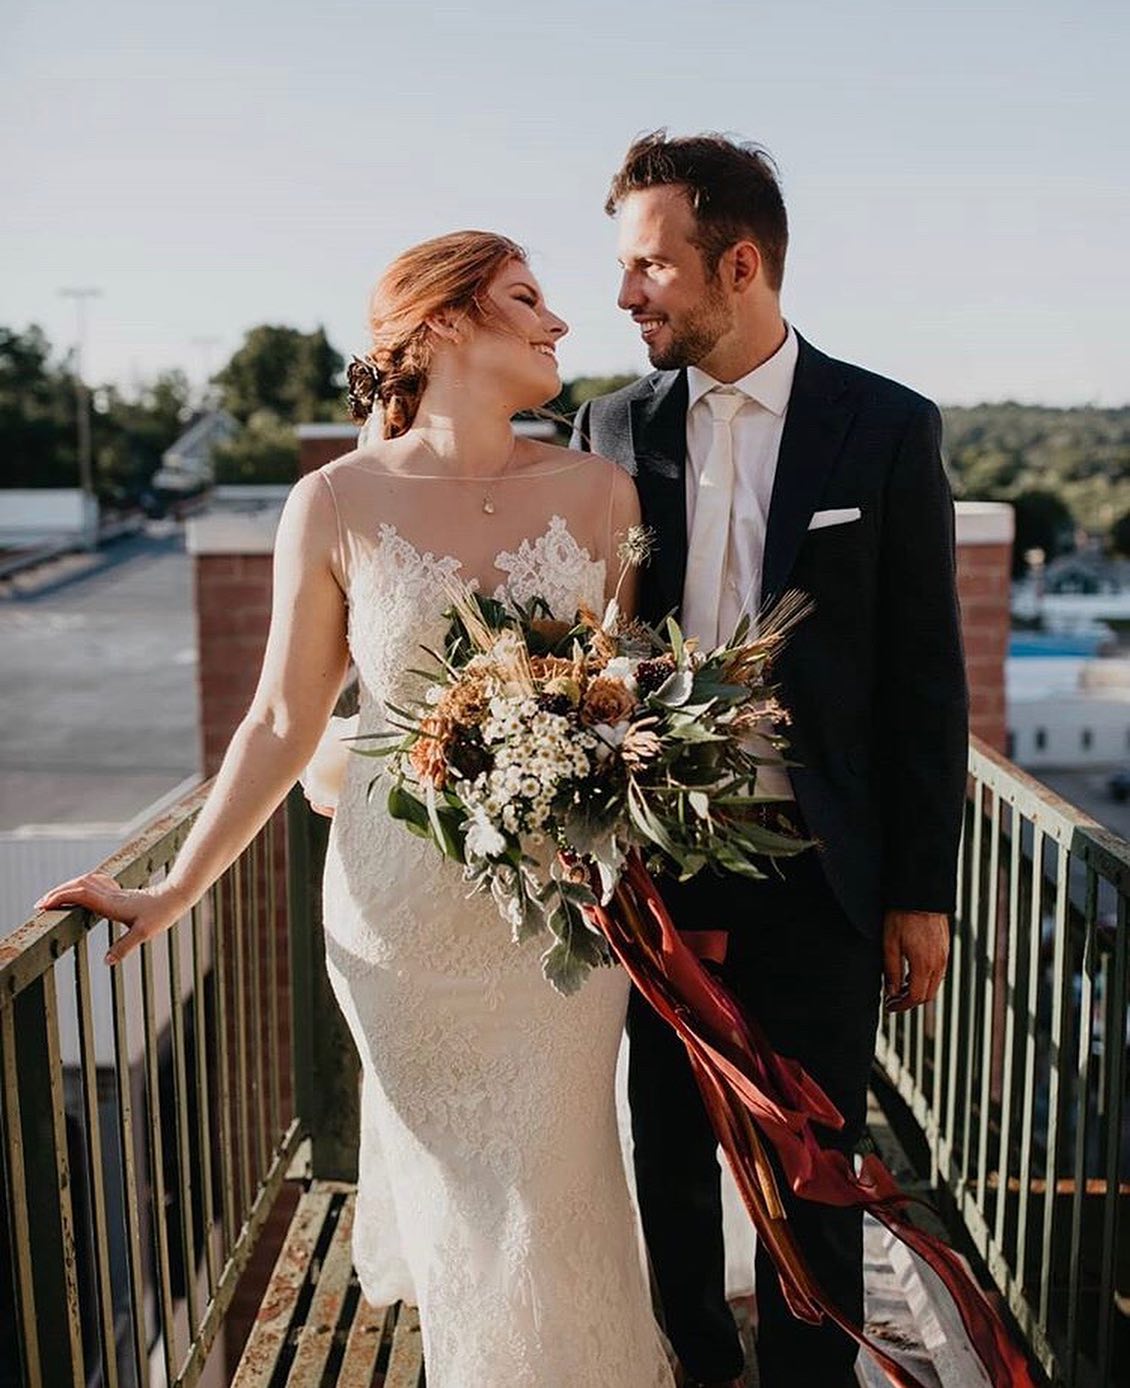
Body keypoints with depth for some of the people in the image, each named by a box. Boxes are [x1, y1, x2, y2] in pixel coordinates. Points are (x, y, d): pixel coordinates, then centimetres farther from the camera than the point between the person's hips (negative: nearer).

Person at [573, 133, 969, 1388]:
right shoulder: (613, 428, 3)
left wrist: (922, 891, -3)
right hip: (653, 857, 3)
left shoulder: (889, 428, -4)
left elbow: (925, 676, -3)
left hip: (817, 866, -2)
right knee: (670, 1153, 17)